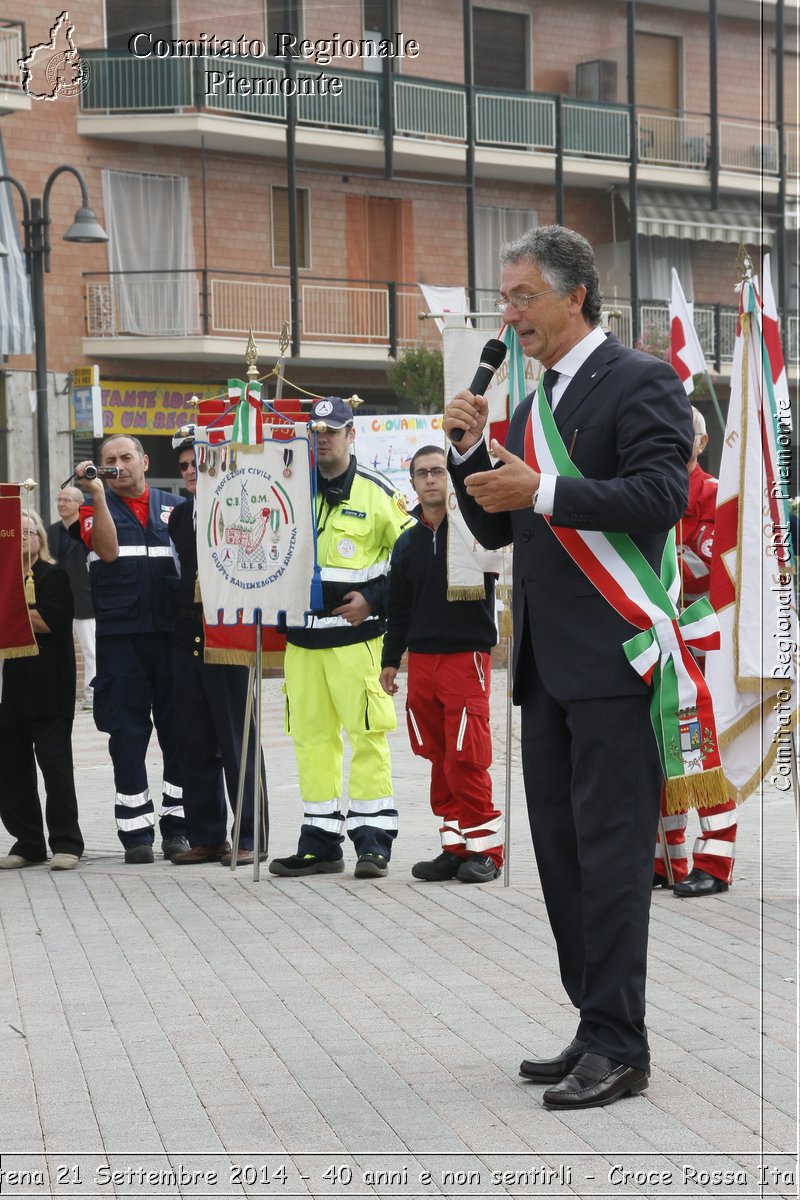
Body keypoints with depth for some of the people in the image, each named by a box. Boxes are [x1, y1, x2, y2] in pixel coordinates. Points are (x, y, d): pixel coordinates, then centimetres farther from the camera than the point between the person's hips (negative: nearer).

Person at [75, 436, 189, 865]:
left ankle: (178, 825, 12)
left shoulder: (176, 507, 12)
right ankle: (135, 831, 5)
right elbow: (108, 549, -10)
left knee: (178, 730, 3)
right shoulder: (95, 509, 9)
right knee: (128, 733, 0)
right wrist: (98, 493, -13)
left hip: (173, 631, 1)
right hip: (120, 635, -1)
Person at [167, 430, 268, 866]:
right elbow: (178, 573, 18)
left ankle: (249, 838, 6)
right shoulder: (179, 517, 15)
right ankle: (205, 837, 17)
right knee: (194, 745, 9)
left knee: (238, 744, -1)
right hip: (187, 640, 6)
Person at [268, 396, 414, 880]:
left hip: (356, 632, -4)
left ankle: (374, 840, 2)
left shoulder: (376, 491, -1)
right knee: (312, 735, 7)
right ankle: (320, 841, 14)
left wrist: (375, 600, -7)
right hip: (301, 633, 5)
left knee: (367, 732, -6)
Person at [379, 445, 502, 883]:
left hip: (467, 655, -5)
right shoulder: (407, 543, 15)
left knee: (466, 758, -8)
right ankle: (455, 846, 12)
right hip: (421, 660, 5)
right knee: (438, 757, 5)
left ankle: (485, 847, 1)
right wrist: (390, 660, 17)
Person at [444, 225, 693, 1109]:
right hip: (548, 664, 9)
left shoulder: (641, 383, -7)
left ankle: (618, 1045, 0)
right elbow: (496, 529, 19)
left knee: (610, 848, -6)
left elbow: (663, 495, -20)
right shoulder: (531, 405, 18)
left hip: (613, 660, -9)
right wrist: (472, 452, 2)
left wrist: (543, 492, -24)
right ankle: (596, 1029, 23)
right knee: (562, 849, 13)